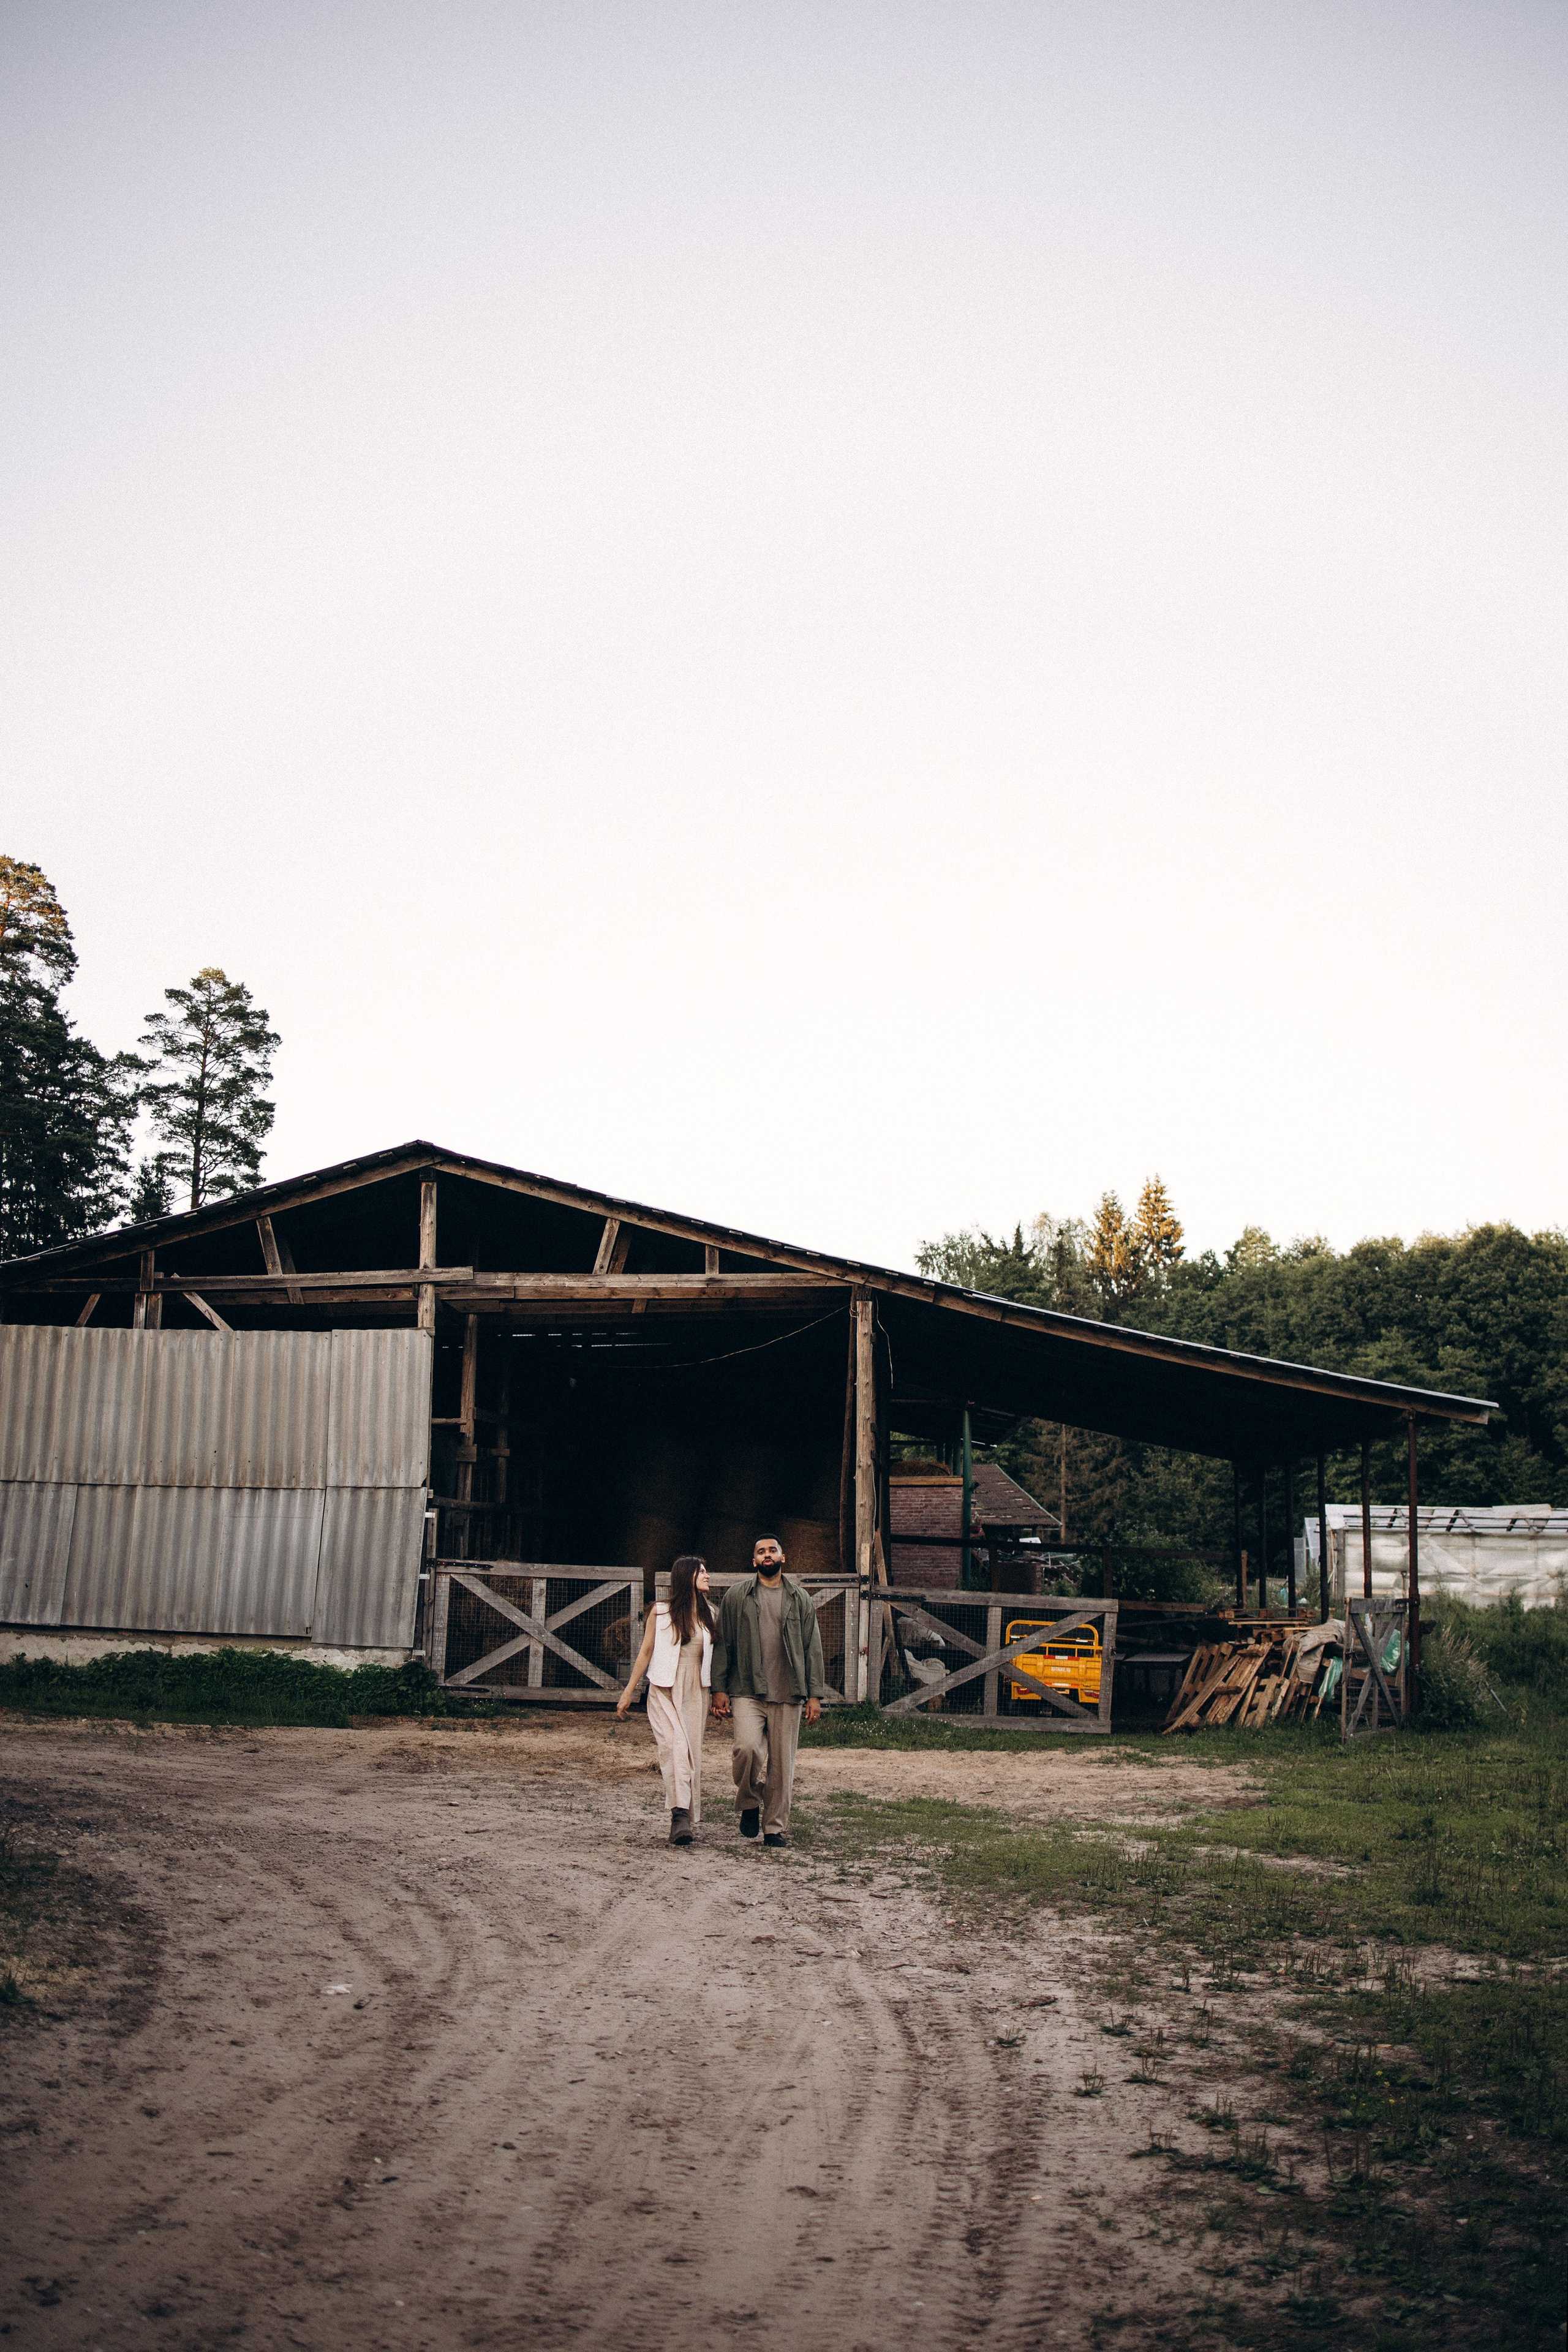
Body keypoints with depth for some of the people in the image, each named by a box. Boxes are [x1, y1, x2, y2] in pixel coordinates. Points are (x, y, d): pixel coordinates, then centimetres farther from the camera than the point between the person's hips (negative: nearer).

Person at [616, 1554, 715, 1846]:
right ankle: (680, 1814, -25)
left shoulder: (709, 1614, 9)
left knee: (693, 1755, 2)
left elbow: (714, 1654, 14)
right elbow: (646, 1652, 4)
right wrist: (628, 1692, 5)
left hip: (696, 1693, 4)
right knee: (676, 1749, -19)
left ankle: (688, 1820, 9)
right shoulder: (661, 1612, -1)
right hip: (665, 1691, -4)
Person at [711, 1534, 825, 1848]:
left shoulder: (800, 1599, 11)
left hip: (788, 1695, 2)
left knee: (782, 1763, 2)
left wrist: (815, 1694, 3)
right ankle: (749, 1804, 7)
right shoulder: (737, 1596, 7)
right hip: (747, 1691, -1)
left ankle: (775, 1828, 15)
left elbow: (812, 1648, 10)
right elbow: (722, 1644, 8)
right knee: (748, 1748, -20)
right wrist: (719, 1688, 0)